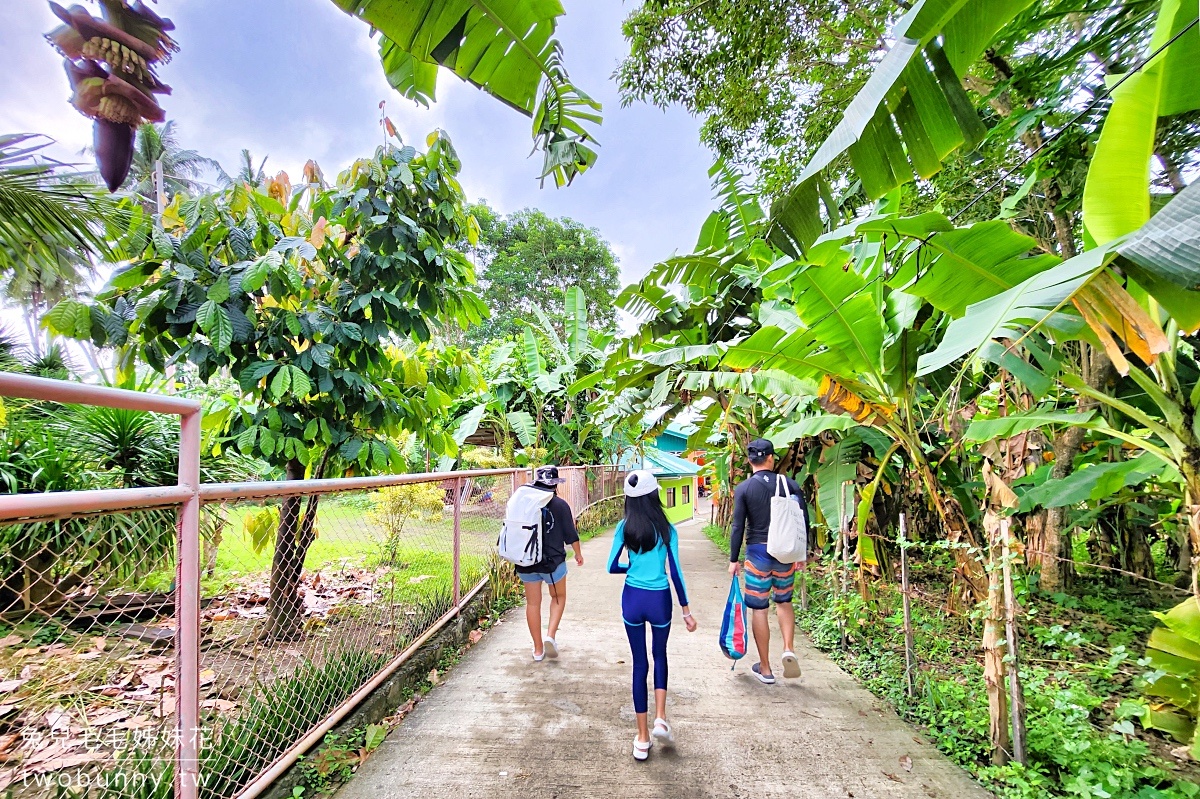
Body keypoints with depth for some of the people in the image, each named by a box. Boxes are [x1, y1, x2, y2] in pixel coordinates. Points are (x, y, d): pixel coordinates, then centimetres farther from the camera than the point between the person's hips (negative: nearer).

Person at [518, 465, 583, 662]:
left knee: (533, 603, 15)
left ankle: (538, 649, 24)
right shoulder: (560, 504, -10)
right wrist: (578, 554, 12)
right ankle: (551, 636, 3)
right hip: (553, 561, -3)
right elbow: (571, 534, -6)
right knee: (558, 597, 21)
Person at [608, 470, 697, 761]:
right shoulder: (666, 528, -8)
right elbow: (675, 572, -7)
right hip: (659, 600, -1)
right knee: (660, 655, 26)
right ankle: (660, 718, 16)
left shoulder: (624, 527, -5)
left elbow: (612, 567, -2)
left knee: (639, 663, 13)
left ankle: (642, 739, 21)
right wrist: (686, 609, 1)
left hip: (632, 598, 1)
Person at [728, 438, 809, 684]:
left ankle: (765, 668, 16)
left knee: (759, 609, 7)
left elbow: (738, 527, -7)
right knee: (784, 601, 24)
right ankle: (789, 649, 7)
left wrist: (734, 559, 0)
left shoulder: (743, 489, -6)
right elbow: (803, 520, 0)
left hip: (758, 552, -2)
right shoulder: (789, 484, -1)